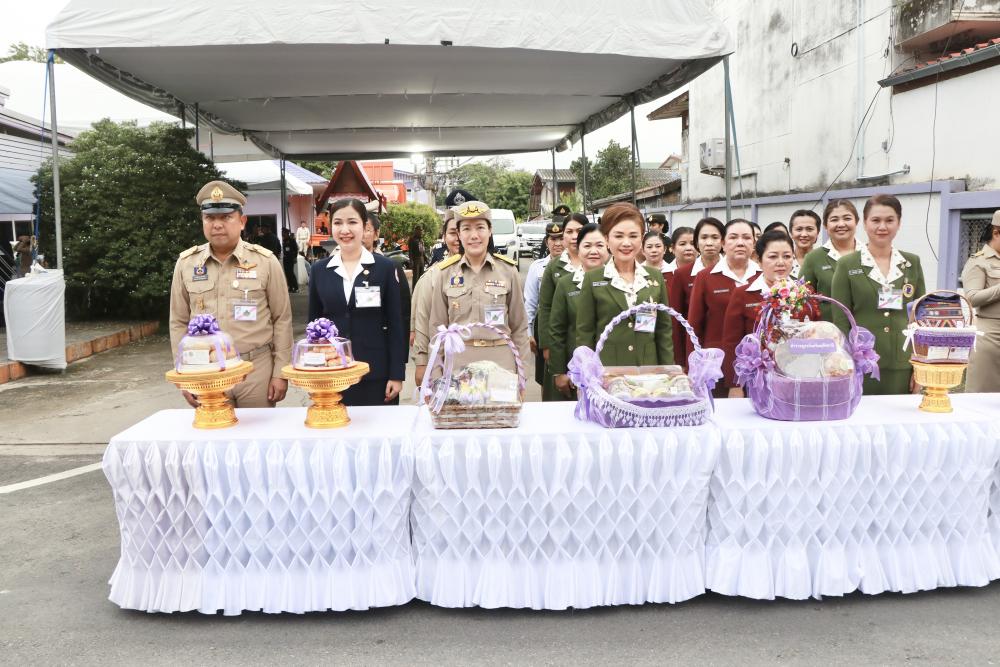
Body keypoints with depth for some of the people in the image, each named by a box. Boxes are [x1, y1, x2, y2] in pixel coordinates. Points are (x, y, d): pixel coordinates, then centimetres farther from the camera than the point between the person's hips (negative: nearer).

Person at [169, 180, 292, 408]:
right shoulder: (186, 263, 4)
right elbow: (179, 323, 9)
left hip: (257, 370, -2)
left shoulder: (266, 261, -2)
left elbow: (282, 320, 0)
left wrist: (280, 372, -3)